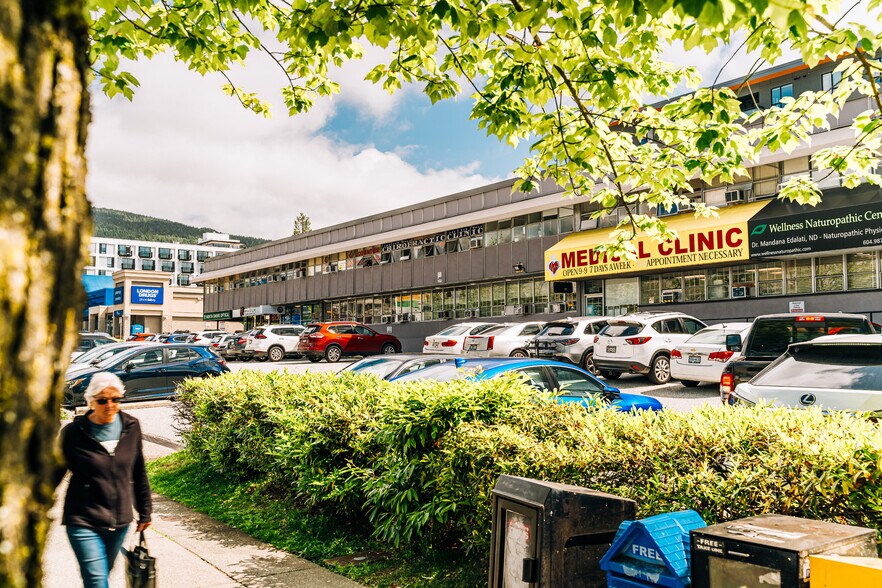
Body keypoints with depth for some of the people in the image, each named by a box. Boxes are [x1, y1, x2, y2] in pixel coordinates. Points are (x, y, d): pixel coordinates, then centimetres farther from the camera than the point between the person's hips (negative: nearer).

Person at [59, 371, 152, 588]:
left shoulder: (131, 427, -1)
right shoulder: (73, 433, -11)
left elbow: (139, 474, 8)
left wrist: (144, 512, 12)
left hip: (120, 522, 4)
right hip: (84, 522, -4)